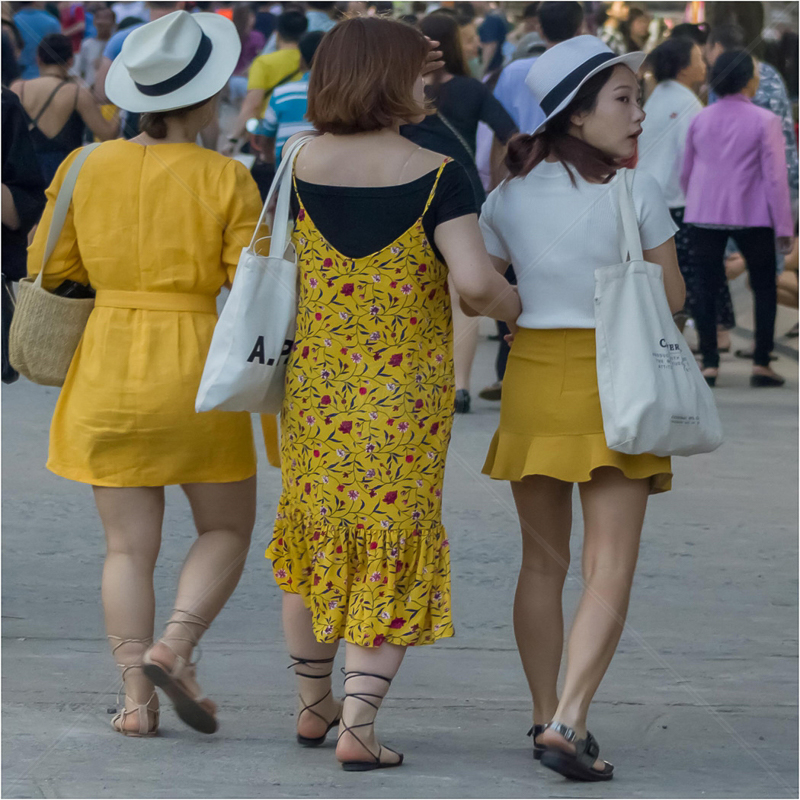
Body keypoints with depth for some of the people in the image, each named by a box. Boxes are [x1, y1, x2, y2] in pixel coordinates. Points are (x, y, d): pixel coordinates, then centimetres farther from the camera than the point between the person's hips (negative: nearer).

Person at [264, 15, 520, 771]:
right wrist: (516, 308, -2)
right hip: (403, 395, -3)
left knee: (313, 537, 21)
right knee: (391, 549, 7)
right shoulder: (433, 175, -14)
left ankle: (312, 705, 31)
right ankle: (357, 727, 1)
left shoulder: (301, 164, -4)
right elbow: (475, 281, -24)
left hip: (313, 388, 4)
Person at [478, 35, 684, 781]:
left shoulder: (509, 196, 2)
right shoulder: (635, 192, -10)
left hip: (532, 373, 4)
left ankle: (546, 719, 22)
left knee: (543, 563, 16)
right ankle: (569, 721, -17)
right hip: (613, 379, -4)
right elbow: (671, 298, -4)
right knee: (609, 572, -3)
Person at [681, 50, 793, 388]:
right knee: (764, 288, 9)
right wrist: (784, 227, -5)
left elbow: (685, 172, 14)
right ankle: (761, 364, 4)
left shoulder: (700, 120, 5)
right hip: (752, 217, -3)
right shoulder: (764, 122, -9)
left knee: (706, 289, 7)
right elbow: (775, 177, -10)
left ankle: (709, 364, 2)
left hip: (704, 217, 3)